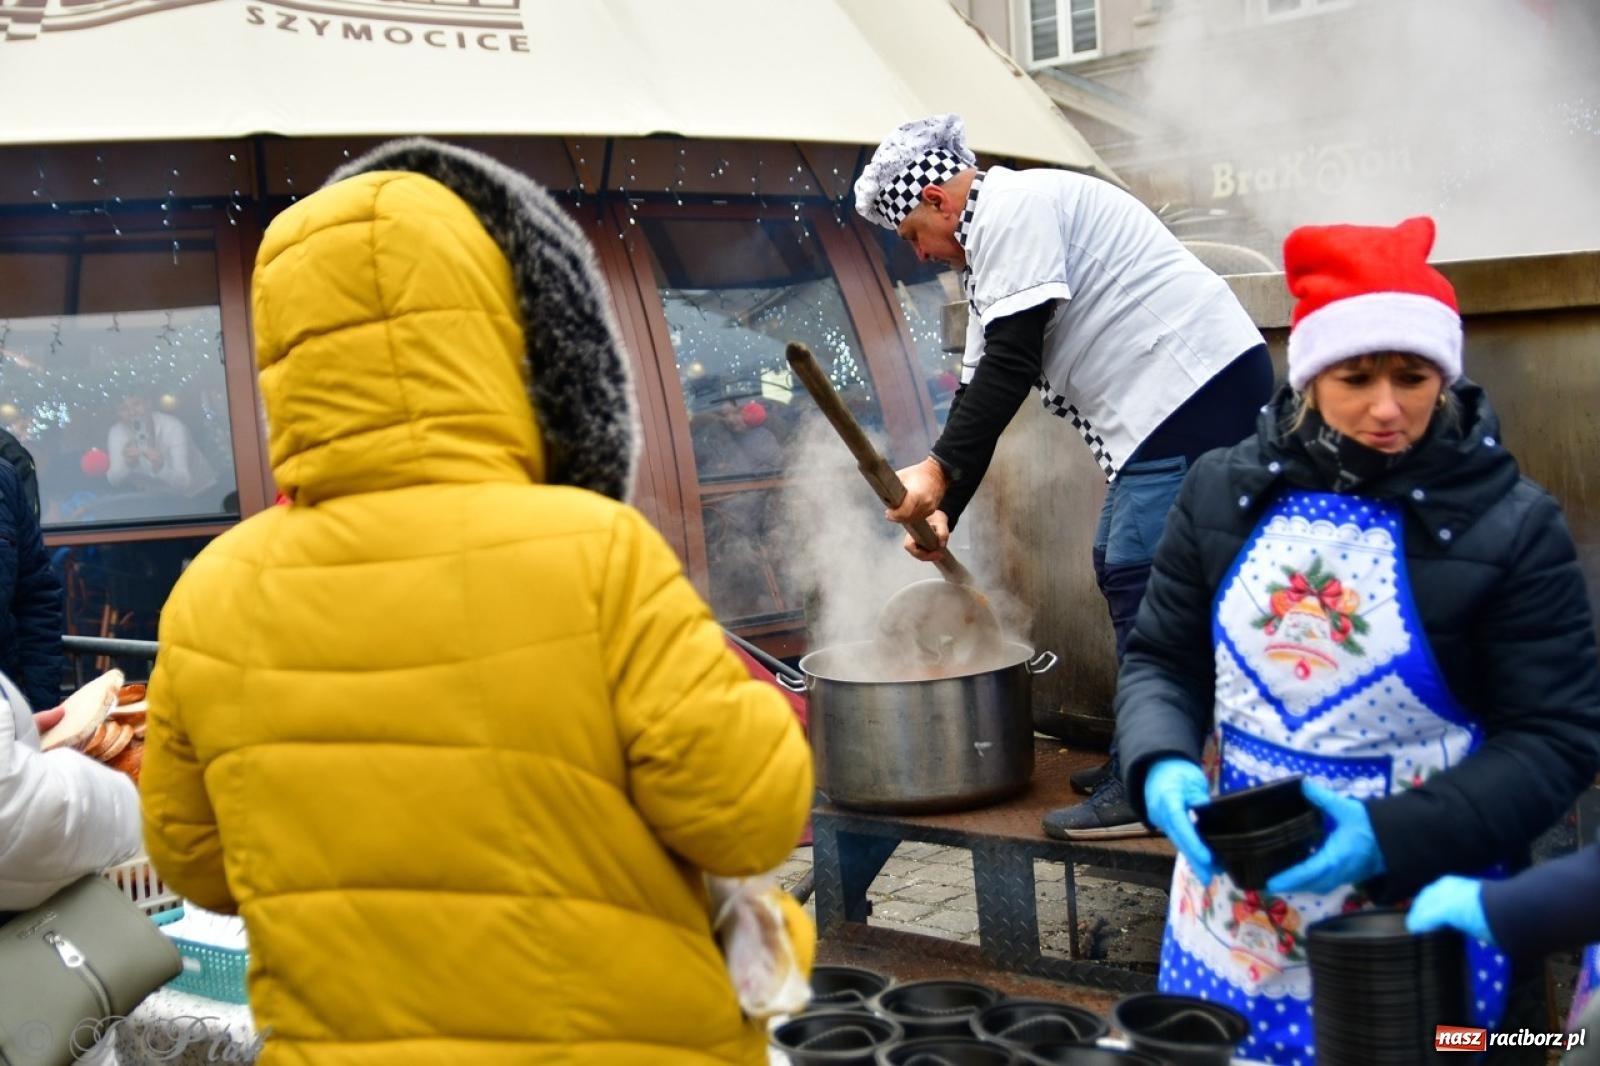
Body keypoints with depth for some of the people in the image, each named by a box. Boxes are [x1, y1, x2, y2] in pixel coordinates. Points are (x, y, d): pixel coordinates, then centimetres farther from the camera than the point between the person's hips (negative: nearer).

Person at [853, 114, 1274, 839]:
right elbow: (984, 385, 18)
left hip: (1197, 386, -11)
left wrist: (940, 470, -20)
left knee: (1139, 579, -13)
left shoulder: (1014, 210, -11)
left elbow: (1010, 364, -20)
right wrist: (944, 508, 11)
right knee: (1119, 568, 13)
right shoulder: (992, 248, 22)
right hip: (1169, 402, 11)